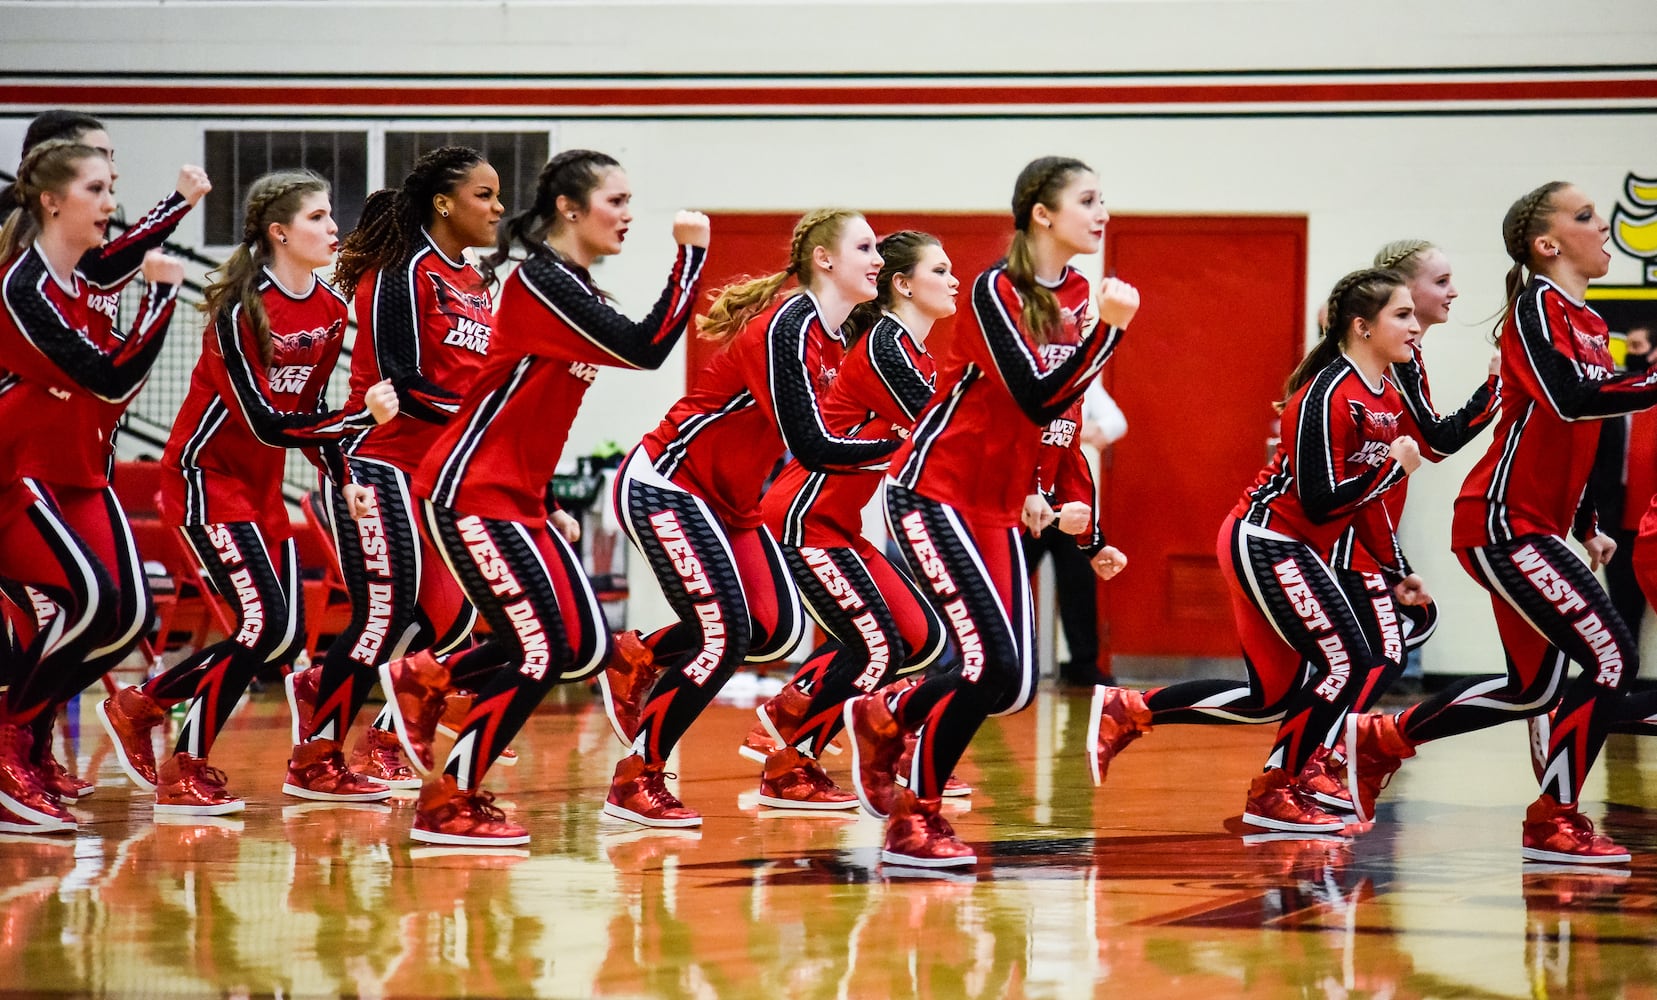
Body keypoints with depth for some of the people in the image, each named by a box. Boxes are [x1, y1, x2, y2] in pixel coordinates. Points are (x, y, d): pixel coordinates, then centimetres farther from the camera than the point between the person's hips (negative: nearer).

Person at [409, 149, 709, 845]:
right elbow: (647, 349, -24)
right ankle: (445, 805, -3)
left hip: (520, 498, 10)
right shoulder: (542, 280, -16)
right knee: (541, 652, -12)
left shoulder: (576, 289, 13)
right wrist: (691, 254, -20)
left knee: (584, 650, 3)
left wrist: (548, 507, 18)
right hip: (470, 493, -10)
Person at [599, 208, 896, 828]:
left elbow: (818, 442, 9)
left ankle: (640, 667, 22)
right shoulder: (789, 327, -23)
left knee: (775, 629, -1)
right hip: (666, 485, -9)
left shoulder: (831, 341, 7)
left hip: (728, 500, 9)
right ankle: (635, 783, -3)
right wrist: (903, 447, -28)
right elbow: (811, 448, -29)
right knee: (724, 637, -15)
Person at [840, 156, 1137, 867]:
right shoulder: (996, 290, -15)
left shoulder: (1079, 296, 7)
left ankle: (883, 717, 28)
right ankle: (912, 822, -4)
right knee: (992, 662, -18)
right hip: (932, 492, -8)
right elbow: (1034, 399, -25)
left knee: (1014, 686, 1)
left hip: (997, 508, 8)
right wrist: (1105, 330, -34)